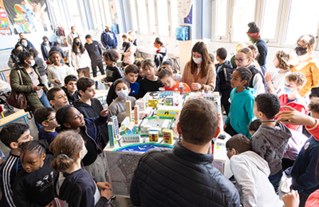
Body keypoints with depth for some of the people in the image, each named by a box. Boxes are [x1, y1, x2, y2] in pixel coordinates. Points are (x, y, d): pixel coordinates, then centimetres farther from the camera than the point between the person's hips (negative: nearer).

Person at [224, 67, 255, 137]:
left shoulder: (249, 98, -26)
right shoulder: (233, 91, -5)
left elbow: (252, 119, -18)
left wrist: (249, 137, -12)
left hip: (241, 132, -6)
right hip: (231, 126, 7)